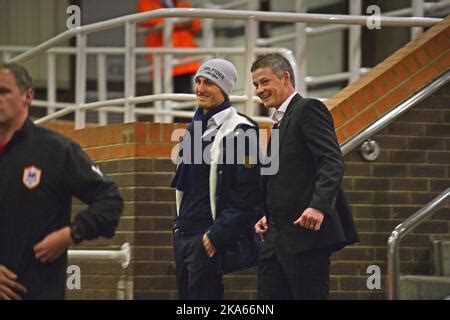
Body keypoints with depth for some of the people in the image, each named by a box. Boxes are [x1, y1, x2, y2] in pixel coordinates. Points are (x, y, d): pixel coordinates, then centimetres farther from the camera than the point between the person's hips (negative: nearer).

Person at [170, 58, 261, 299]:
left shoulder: (239, 131, -11)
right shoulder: (196, 126, 16)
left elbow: (246, 194, -16)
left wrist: (217, 235, -18)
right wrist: (179, 223, 17)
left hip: (209, 237, -8)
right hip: (183, 234, 9)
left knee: (202, 295, -9)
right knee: (185, 294, 10)